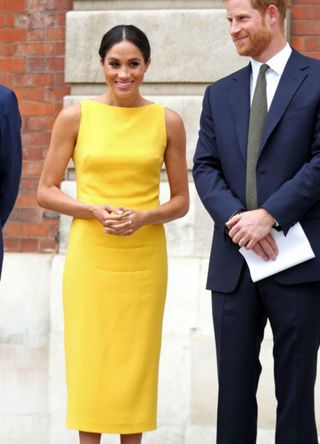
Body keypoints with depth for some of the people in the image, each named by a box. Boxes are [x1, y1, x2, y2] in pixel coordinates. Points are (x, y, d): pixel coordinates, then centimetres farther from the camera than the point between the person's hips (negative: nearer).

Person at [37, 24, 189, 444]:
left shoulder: (167, 122, 3)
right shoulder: (75, 117, 0)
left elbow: (181, 201, 7)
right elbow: (46, 191, 2)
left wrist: (144, 217, -12)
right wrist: (94, 210, -14)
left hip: (144, 258, 1)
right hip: (90, 256, -1)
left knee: (136, 358, 5)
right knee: (88, 358, 0)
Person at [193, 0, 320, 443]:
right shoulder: (220, 93, 15)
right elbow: (205, 167, 8)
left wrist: (269, 215, -15)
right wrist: (235, 217, -11)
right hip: (233, 261, 4)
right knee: (234, 389, 5)